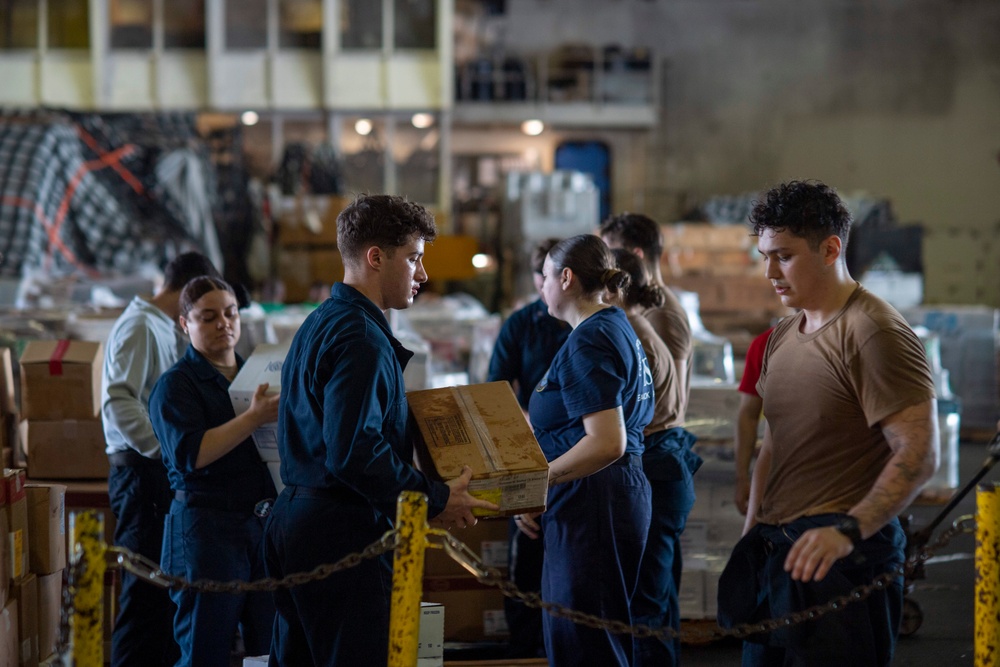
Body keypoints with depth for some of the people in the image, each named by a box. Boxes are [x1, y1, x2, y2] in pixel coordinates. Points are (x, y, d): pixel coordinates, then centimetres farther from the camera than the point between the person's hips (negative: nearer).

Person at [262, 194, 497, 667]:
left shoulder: (319, 325, 17)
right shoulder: (360, 337, -16)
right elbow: (354, 453, -25)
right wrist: (434, 501, -15)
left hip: (294, 521, 11)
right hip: (342, 536, -10)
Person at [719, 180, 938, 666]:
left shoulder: (874, 333, -13)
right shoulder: (782, 337, 16)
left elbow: (919, 453, -20)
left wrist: (848, 529, -29)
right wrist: (751, 536, 17)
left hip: (842, 557, -8)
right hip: (775, 553, 8)